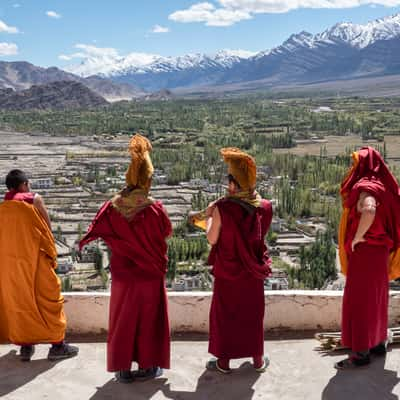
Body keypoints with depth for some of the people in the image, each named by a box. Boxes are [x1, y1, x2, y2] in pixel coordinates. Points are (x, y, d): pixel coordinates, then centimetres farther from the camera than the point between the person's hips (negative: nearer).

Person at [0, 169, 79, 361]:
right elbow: (47, 230, -2)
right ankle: (57, 345, 7)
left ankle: (25, 345, 17)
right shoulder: (34, 200, -3)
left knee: (18, 302, 13)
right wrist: (52, 256, 9)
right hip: (35, 260, -4)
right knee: (48, 299, 4)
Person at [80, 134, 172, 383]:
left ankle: (123, 368, 22)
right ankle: (146, 366, 23)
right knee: (148, 320, 13)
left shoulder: (112, 208, -11)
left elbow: (97, 233, -2)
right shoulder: (155, 209, -19)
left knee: (123, 320, 15)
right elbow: (167, 232, -4)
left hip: (122, 276, 3)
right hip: (150, 276, -2)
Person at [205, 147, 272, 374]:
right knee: (253, 313, 18)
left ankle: (224, 361, 25)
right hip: (254, 272, 3)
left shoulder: (222, 208, -22)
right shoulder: (265, 207, -11)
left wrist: (210, 216, 4)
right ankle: (258, 359, 30)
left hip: (227, 272, -3)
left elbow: (212, 239, -13)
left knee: (224, 313, 14)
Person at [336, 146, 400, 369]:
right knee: (376, 299, 18)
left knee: (359, 302, -1)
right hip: (378, 250, 9)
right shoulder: (381, 185, 9)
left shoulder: (366, 186, -18)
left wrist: (357, 238, -26)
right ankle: (378, 344, 29)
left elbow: (369, 211, -39)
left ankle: (361, 353, 6)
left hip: (365, 252, -9)